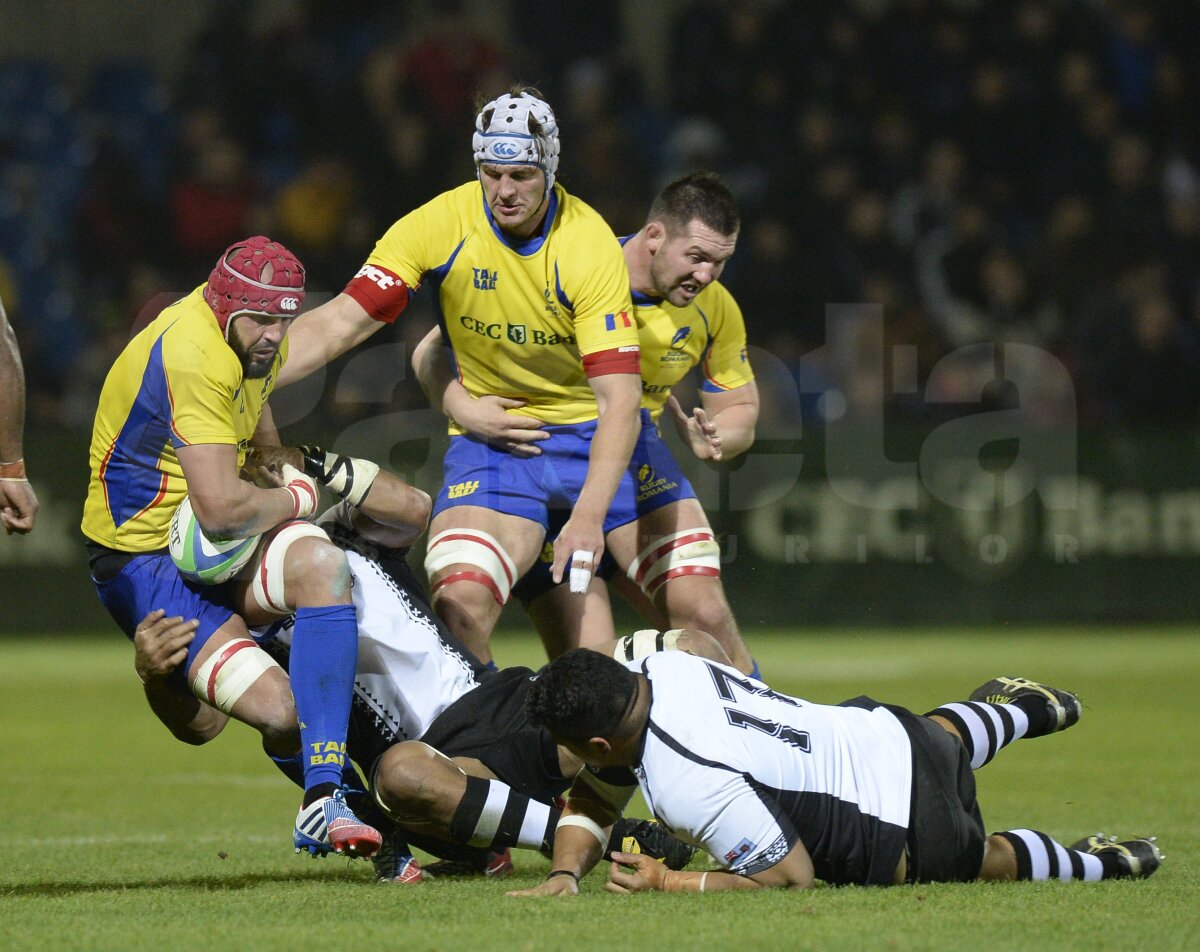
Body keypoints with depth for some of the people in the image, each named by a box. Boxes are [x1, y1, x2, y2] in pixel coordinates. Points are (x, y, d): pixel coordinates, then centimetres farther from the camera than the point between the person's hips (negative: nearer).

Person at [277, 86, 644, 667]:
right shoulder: (440, 226, -12)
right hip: (488, 434, 0)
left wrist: (588, 516, -37)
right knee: (458, 603, -23)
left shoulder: (588, 245, -18)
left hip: (591, 428, 0)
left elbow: (619, 398, -24)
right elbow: (340, 323, -12)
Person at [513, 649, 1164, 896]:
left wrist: (667, 884, -26)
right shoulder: (651, 667, -12)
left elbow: (791, 876, -28)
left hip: (910, 838, -9)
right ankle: (1022, 710, 70)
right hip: (883, 732, 9)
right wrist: (565, 874, -13)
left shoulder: (685, 787, -36)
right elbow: (592, 799, 2)